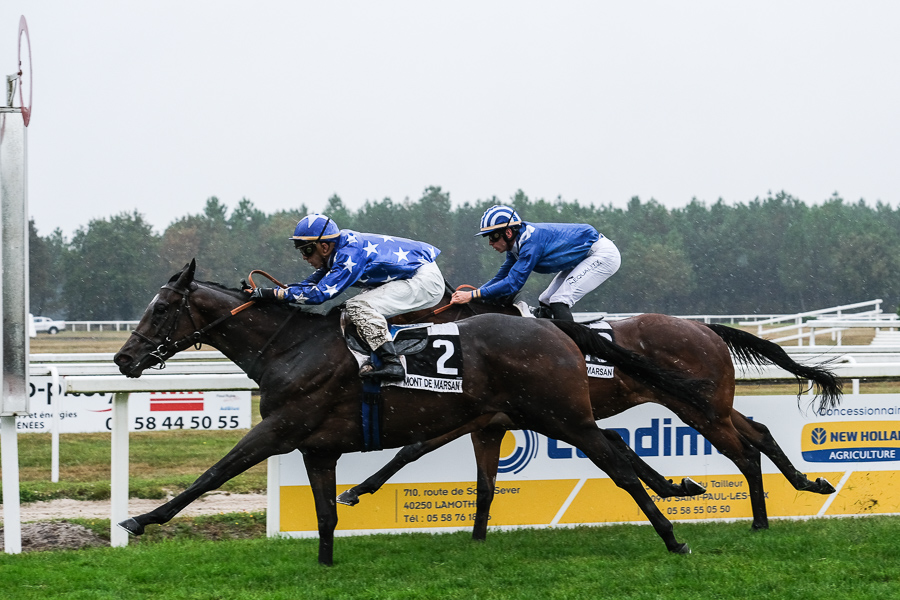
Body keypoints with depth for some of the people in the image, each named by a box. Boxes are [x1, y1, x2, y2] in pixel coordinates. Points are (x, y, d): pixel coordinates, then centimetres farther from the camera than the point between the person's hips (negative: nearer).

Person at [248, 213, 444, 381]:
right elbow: (310, 283, 11)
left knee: (359, 306, -21)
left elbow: (320, 292, -27)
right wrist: (265, 291, 0)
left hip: (425, 280, -11)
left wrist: (275, 294, -24)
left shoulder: (350, 254, -23)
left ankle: (391, 363, -30)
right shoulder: (337, 252, 7)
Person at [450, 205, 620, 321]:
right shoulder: (517, 244, 1)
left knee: (559, 302, -20)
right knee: (545, 302, 8)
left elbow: (513, 283, -31)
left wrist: (473, 295, -31)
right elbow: (501, 277, 7)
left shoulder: (531, 241, -29)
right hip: (583, 258, 10)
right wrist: (465, 295, -5)